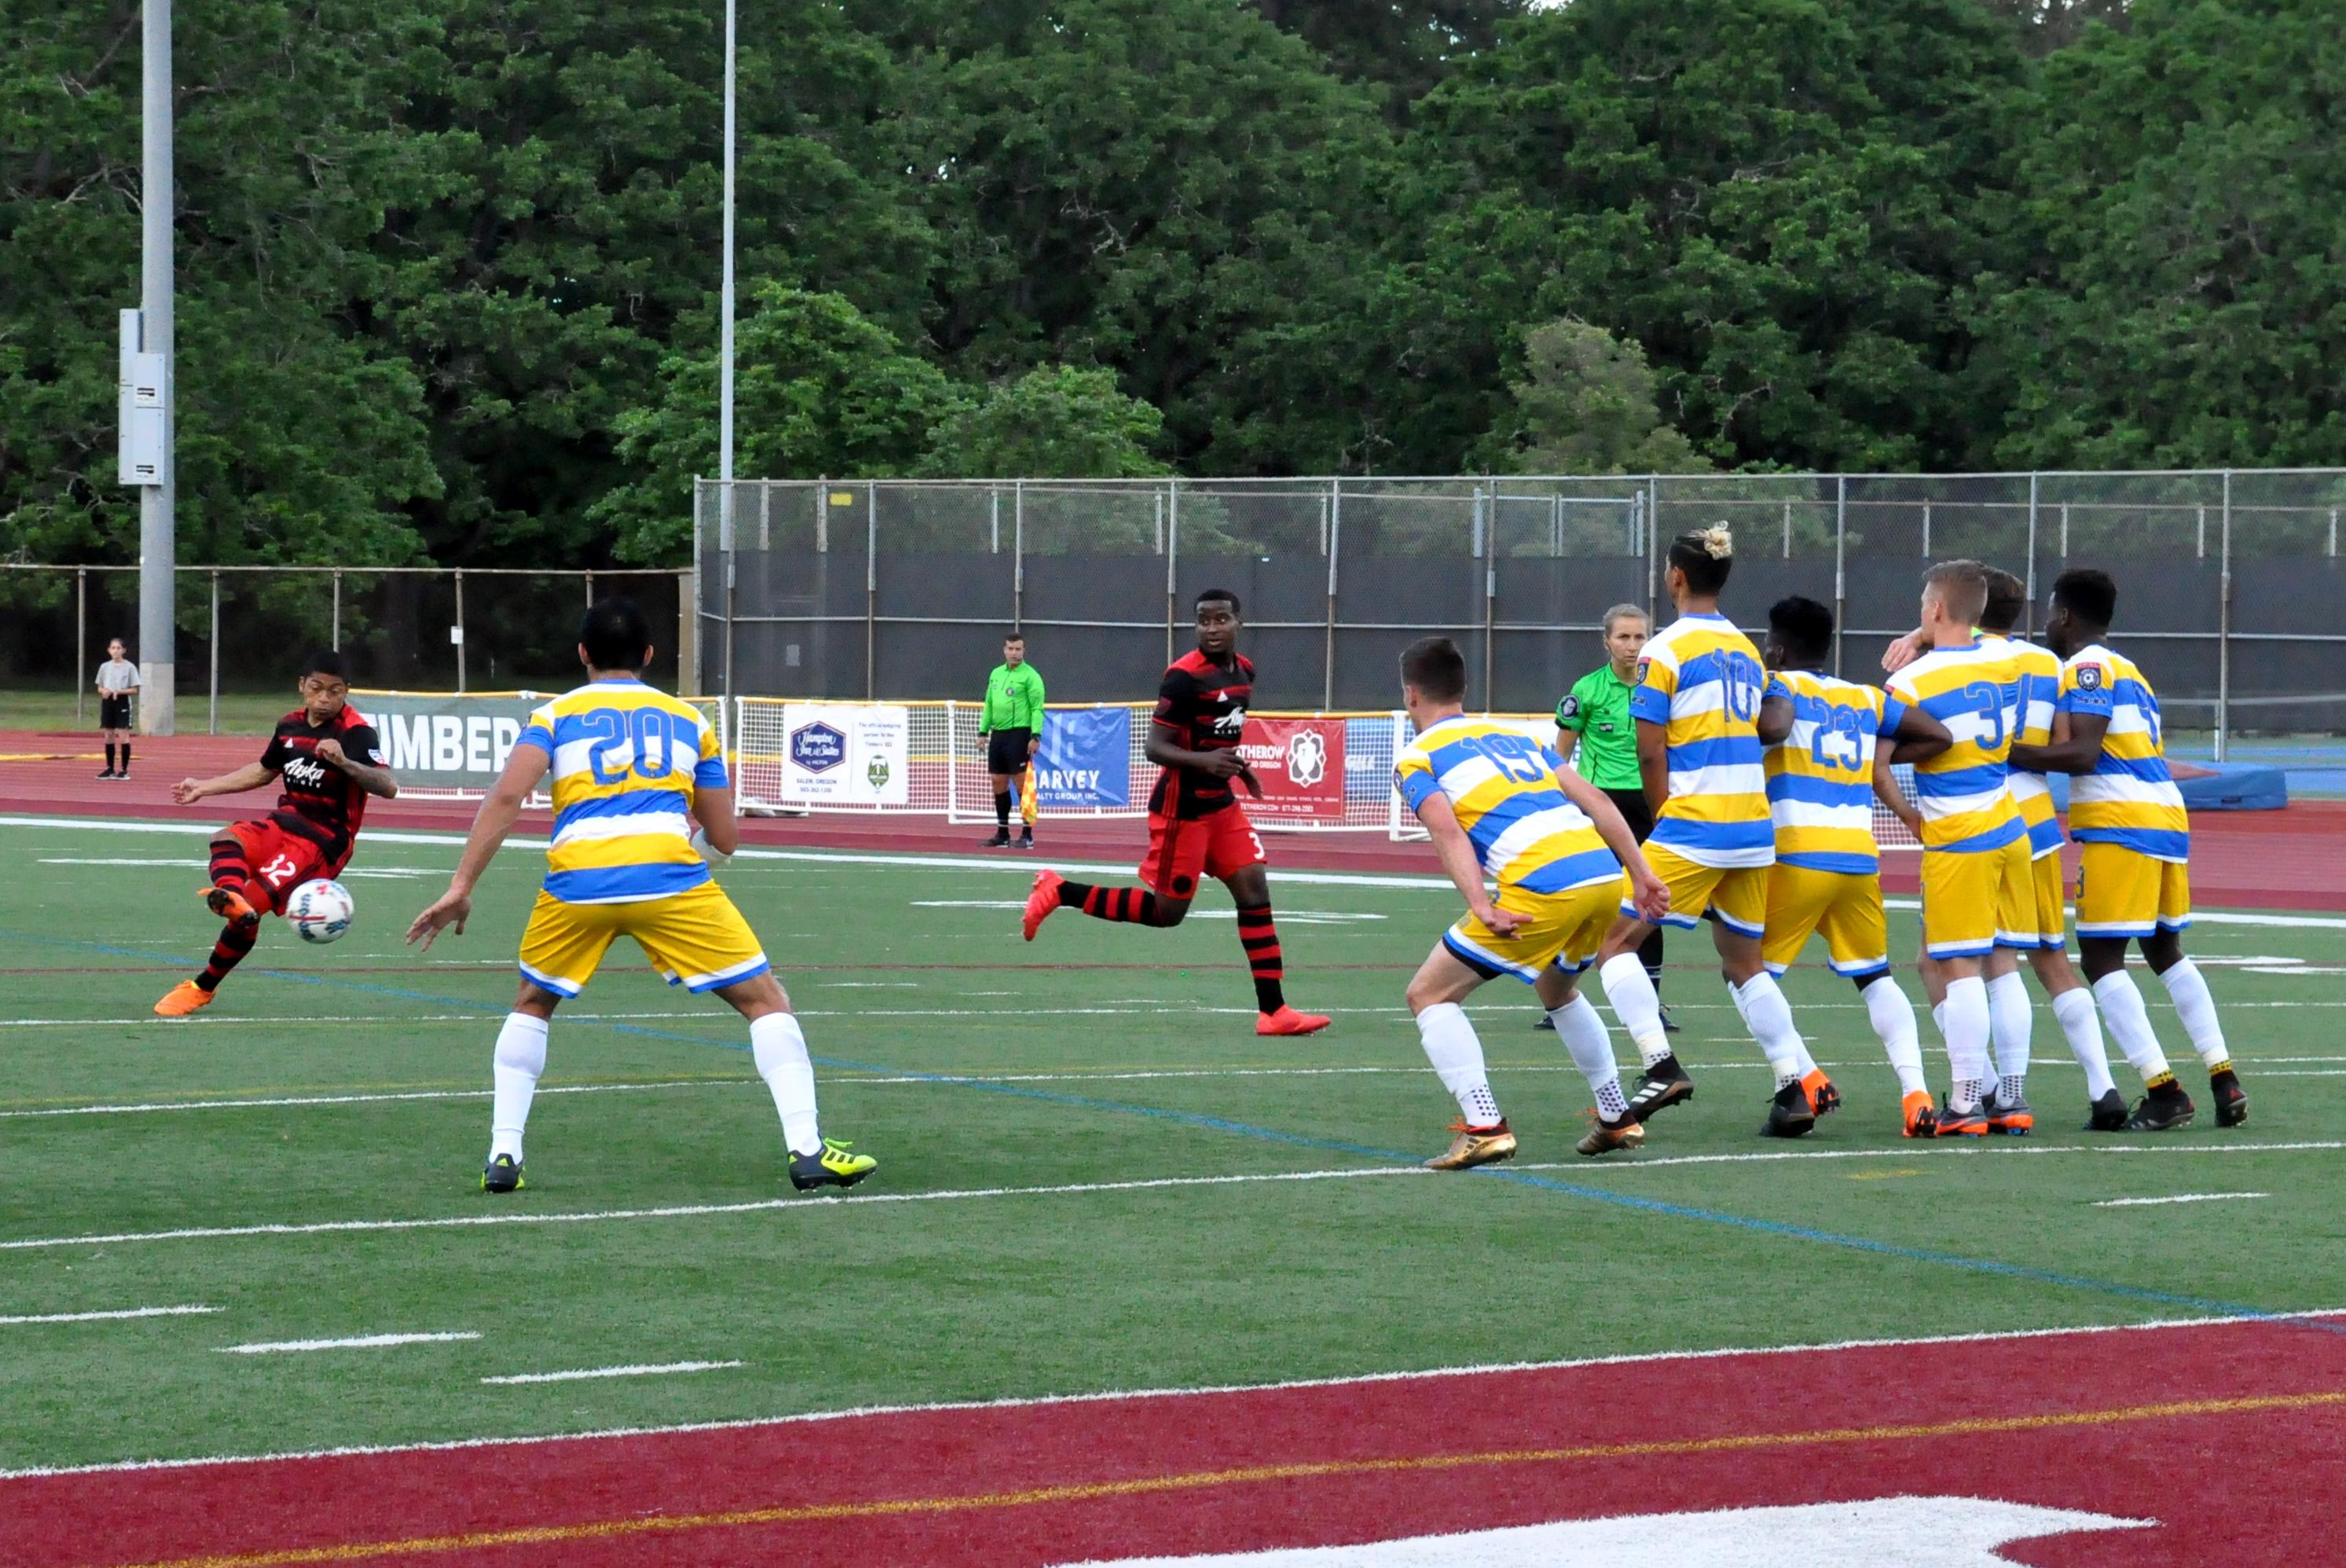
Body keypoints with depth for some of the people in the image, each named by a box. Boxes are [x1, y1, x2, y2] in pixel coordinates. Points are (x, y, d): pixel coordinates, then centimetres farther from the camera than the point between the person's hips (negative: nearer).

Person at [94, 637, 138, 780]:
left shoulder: (129, 667, -3)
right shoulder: (105, 667, 9)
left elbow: (134, 690, -4)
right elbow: (100, 688, 13)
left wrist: (119, 691, -18)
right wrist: (104, 691, -10)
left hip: (122, 703, -4)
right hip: (107, 702, 4)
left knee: (123, 736, -7)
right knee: (109, 736, 7)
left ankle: (124, 770, -2)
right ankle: (110, 769, 14)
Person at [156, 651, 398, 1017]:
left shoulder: (356, 732, -13)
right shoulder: (291, 725, 9)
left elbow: (388, 787, -27)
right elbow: (263, 771, 28)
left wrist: (344, 763, -42)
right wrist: (204, 788, 31)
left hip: (326, 838, -6)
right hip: (285, 821, 7)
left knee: (252, 904, -20)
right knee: (226, 840, -26)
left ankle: (203, 987, -6)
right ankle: (231, 897, -52)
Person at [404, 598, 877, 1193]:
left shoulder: (556, 715, 20)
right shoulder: (688, 720, 23)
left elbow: (505, 797, 1)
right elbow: (724, 841, 22)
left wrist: (460, 887, -1)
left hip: (577, 878, 1)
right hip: (670, 875, -1)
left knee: (531, 1005, 27)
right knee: (766, 1002, 10)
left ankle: (503, 1157, 18)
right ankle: (807, 1151, -2)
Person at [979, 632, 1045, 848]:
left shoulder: (1030, 676, -6)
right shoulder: (996, 674, 15)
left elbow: (1037, 708, -11)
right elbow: (989, 705, 22)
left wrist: (1036, 736, -19)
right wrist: (983, 731, 15)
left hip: (1019, 734, -7)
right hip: (998, 734, 7)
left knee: (1022, 784, -7)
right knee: (999, 783, 9)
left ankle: (1027, 834, -3)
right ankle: (1002, 834, 16)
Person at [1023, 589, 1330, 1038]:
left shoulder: (1243, 671, 8)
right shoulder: (1185, 676, -19)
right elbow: (1155, 747, -21)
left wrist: (1236, 765, 12)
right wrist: (1203, 761, -36)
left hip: (1221, 803, 8)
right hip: (1182, 809, -8)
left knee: (1254, 890, -2)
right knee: (1167, 911, -1)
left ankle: (1273, 1010, -2)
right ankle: (1060, 893, 13)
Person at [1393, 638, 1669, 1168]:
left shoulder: (1415, 758, 11)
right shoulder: (1514, 736, 29)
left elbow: (1446, 831, -8)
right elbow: (1594, 800, 20)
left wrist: (1483, 909, -18)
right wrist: (1641, 876, 17)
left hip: (1541, 885, -7)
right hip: (1603, 870, 7)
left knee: (1429, 994, 6)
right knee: (1557, 988, 35)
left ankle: (1484, 1127, -8)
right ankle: (1618, 1119, 36)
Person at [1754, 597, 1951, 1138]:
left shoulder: (1780, 685, 4)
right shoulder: (1867, 699, 20)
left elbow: (1774, 726, -19)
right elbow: (1940, 737, 21)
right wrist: (1882, 758, 23)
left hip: (1799, 855, -5)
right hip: (1861, 857, 5)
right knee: (1875, 976, 15)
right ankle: (1915, 1090, -4)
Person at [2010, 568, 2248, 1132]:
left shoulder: (2086, 668, -6)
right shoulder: (2128, 670, 22)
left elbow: (2082, 752, -18)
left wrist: (2007, 753, -19)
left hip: (2121, 826, -9)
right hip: (2168, 820, 9)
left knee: (2102, 960, -6)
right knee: (2166, 952, 21)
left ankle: (2163, 1091, -13)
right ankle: (2224, 1079, 16)